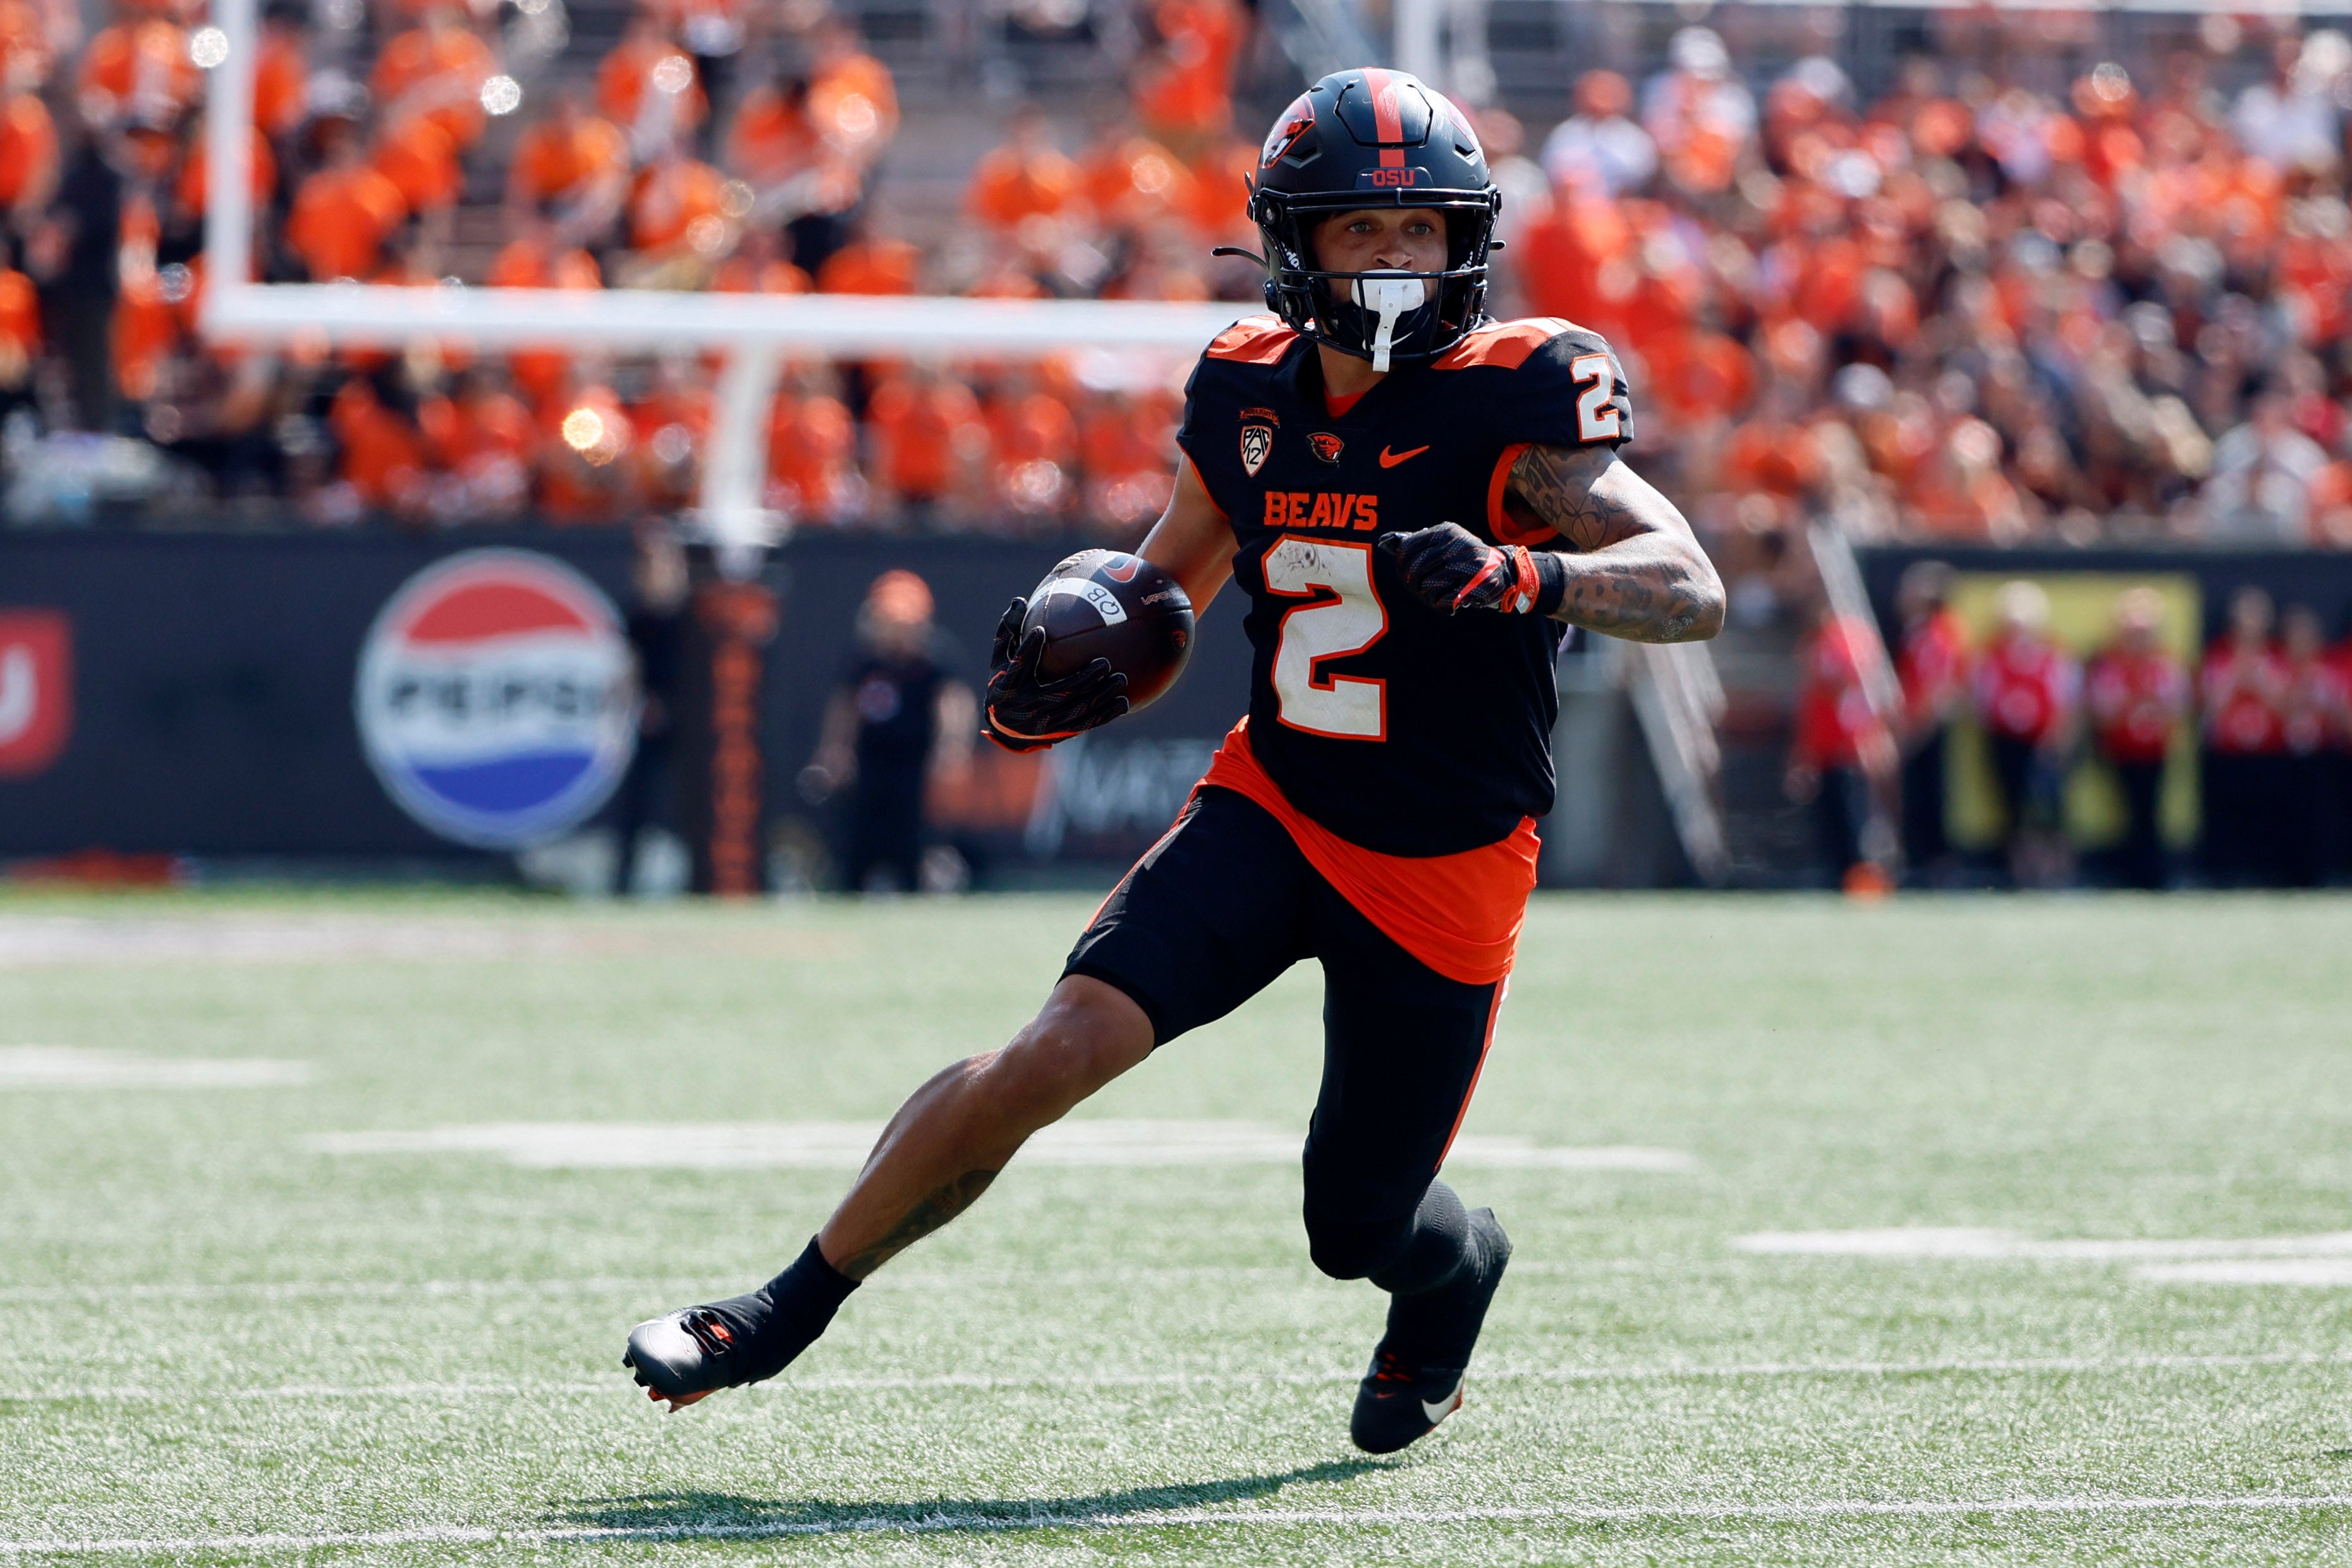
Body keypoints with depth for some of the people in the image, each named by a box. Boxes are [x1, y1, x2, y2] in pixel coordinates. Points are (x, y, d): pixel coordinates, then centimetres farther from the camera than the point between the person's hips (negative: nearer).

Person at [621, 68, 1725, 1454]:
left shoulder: (1514, 400, -15)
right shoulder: (1248, 395, 0)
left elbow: (1693, 594, -24)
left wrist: (1518, 578, -42)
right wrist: (1051, 692, -8)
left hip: (1442, 865, -2)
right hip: (1272, 807, 3)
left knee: (1361, 1230, 6)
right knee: (1062, 1051, -19)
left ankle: (1460, 1268, 45)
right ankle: (788, 1312, -6)